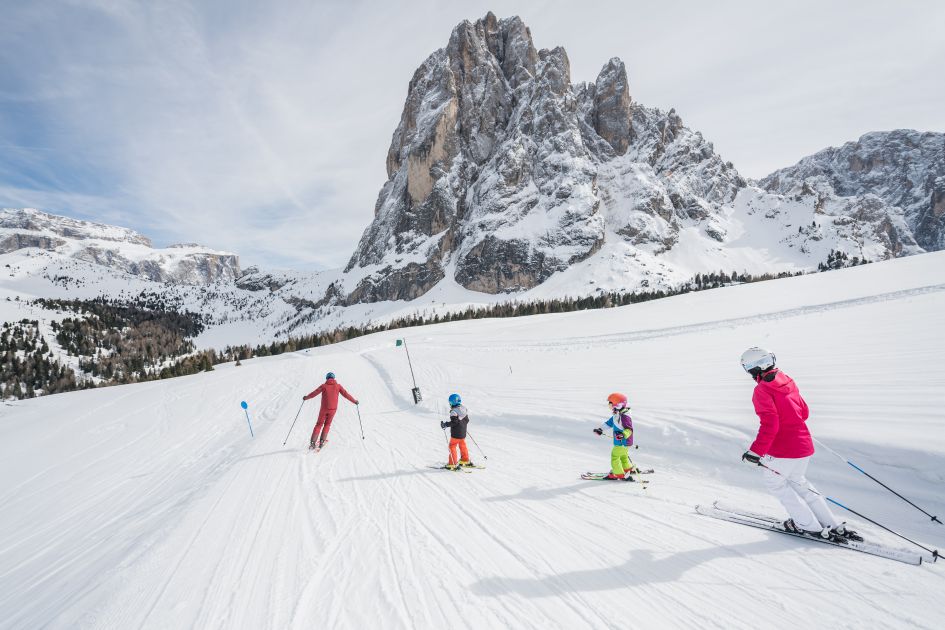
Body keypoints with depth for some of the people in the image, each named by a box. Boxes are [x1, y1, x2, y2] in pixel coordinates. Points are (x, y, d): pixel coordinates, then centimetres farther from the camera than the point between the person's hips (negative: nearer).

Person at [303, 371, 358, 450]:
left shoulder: (324, 386, -2)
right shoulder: (338, 386, 1)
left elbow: (314, 393, 1)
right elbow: (346, 394, 1)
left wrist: (306, 397, 19)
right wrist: (354, 401, 12)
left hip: (324, 408, -1)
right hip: (333, 409, 1)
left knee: (319, 424, 12)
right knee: (327, 424, 18)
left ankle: (313, 442, 4)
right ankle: (322, 441, 11)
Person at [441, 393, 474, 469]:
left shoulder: (454, 411, -20)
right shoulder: (464, 409, 4)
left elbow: (454, 422, -27)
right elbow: (467, 420, 9)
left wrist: (445, 425, -18)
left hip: (456, 434, -8)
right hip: (463, 433, 8)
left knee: (452, 447, 4)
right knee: (462, 446, 23)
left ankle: (453, 464, 3)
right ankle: (465, 461, 35)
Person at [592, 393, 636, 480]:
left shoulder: (624, 416, -28)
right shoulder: (616, 415, 4)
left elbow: (629, 429, -30)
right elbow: (609, 423, 16)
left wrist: (623, 435, -46)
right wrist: (600, 429, 16)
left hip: (623, 442, -10)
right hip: (620, 441, 10)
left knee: (614, 456, -1)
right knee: (623, 455, 27)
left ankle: (619, 474, 9)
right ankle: (628, 469, 46)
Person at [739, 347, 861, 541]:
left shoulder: (762, 390, -17)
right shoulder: (788, 381, 7)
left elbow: (770, 424, -24)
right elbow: (804, 412, 16)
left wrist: (756, 451, -22)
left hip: (783, 449, -8)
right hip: (805, 444, 8)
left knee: (773, 481, 14)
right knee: (797, 481, 26)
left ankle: (810, 526, 16)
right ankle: (833, 525, 25)